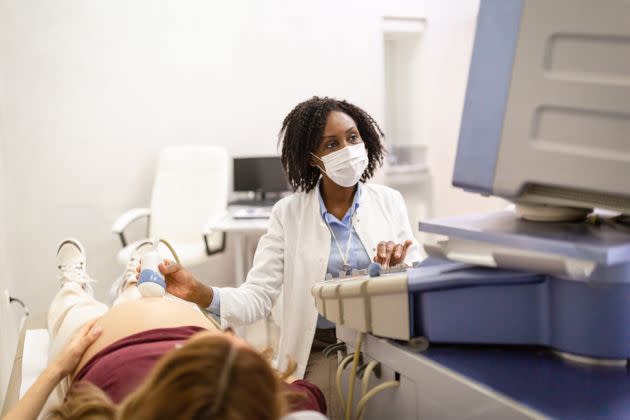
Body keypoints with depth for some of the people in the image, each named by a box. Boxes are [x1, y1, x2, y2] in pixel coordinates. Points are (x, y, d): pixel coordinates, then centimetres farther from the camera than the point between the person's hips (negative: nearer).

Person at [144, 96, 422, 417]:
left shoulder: (390, 202, 3)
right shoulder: (288, 213, 0)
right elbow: (257, 297, -7)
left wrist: (399, 268, -21)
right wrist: (200, 293, -26)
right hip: (322, 347, -1)